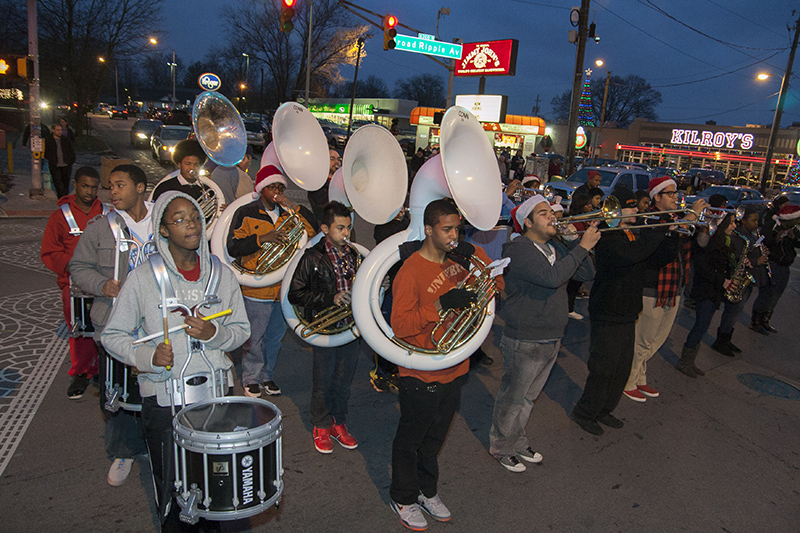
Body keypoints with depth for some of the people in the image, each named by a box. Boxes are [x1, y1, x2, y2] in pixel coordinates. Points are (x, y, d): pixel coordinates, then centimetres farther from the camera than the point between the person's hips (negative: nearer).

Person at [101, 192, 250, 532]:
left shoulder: (221, 274, 1)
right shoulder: (143, 278, -7)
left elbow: (241, 330, 7)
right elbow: (112, 335, -1)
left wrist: (213, 333, -14)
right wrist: (147, 355, -19)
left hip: (216, 389, 3)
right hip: (163, 396, -2)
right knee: (171, 486, 11)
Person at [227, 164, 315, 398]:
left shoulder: (286, 213, 11)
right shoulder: (246, 213, -3)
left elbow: (311, 233, 0)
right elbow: (233, 248, -10)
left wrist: (293, 208, -8)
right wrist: (262, 238, -21)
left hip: (283, 288, 5)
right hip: (257, 289, -4)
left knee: (275, 336, 15)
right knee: (254, 337, 5)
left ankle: (267, 375, 32)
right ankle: (251, 378, 24)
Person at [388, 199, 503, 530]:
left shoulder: (458, 261, 1)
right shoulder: (411, 271, -19)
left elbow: (497, 285, 3)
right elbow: (400, 325, -23)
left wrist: (477, 256, -12)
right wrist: (441, 304, -31)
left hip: (454, 370, 6)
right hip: (421, 375, -6)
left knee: (435, 437, 24)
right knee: (410, 440, 15)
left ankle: (427, 491, 45)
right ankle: (403, 499, 36)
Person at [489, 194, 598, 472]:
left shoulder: (555, 247, 10)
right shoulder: (518, 249, -19)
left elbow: (587, 274, 6)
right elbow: (552, 277, -33)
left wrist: (575, 241, -6)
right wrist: (583, 247, -25)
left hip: (552, 340, 8)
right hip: (524, 342, -8)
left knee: (528, 397, 22)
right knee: (512, 399, 7)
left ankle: (518, 442, 40)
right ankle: (501, 447, 27)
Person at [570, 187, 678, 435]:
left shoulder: (635, 235, 13)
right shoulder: (608, 237, -17)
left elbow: (659, 258, 10)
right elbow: (630, 255, -36)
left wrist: (674, 235, -5)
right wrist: (660, 230, -28)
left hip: (628, 313, 9)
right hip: (608, 314, -9)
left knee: (622, 368, 17)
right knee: (604, 368, -1)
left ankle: (604, 410, 32)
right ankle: (584, 413, 16)